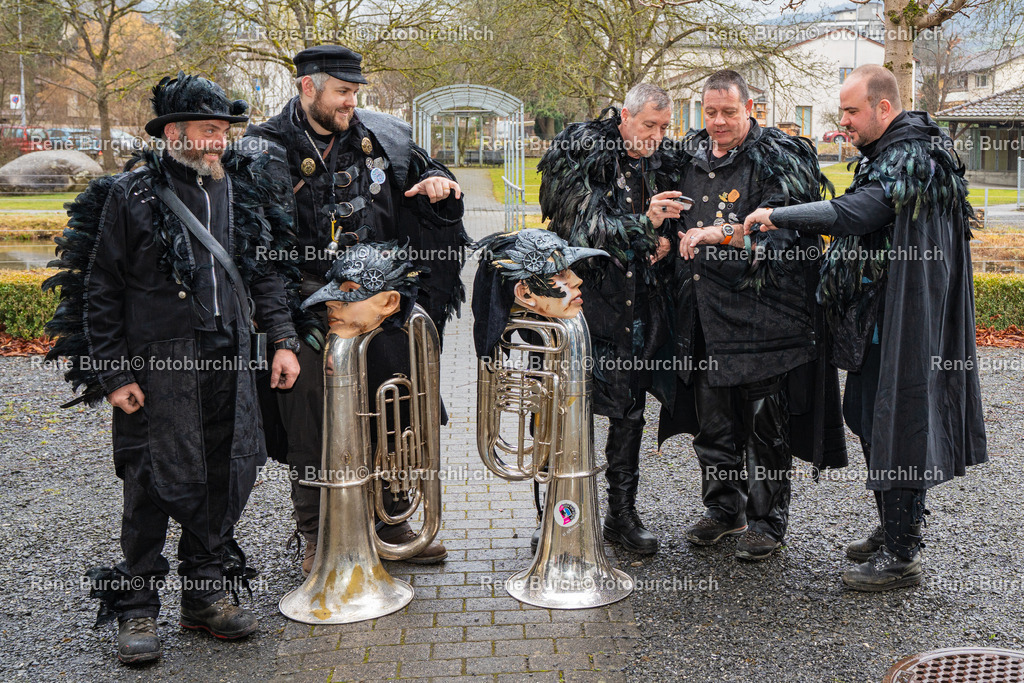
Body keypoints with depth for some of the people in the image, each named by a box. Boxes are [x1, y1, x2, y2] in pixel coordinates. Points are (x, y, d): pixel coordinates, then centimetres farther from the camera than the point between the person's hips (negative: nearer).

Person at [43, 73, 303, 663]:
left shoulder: (244, 190, 9)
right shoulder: (131, 196, -4)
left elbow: (268, 270, 16)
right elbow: (101, 291, -3)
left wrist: (283, 338, 7)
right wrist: (113, 374, -7)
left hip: (230, 357, 5)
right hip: (158, 362, -5)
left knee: (229, 475, 8)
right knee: (156, 482, -2)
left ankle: (205, 595, 24)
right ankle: (137, 610, 14)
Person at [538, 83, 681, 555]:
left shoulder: (658, 163, 10)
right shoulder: (583, 157, -9)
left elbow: (668, 227, 24)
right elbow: (583, 230, -17)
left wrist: (666, 240, 1)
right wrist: (644, 223, -28)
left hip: (639, 304, 6)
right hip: (588, 299, -6)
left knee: (630, 409, 10)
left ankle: (622, 515, 21)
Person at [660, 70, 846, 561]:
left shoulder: (777, 159, -6)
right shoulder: (692, 157, 14)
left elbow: (778, 229, -17)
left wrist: (717, 234, -20)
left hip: (760, 313, -6)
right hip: (704, 314, 6)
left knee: (765, 425, 1)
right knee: (712, 420, 13)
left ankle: (767, 521, 14)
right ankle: (724, 510, 29)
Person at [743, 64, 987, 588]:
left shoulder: (911, 156, -17)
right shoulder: (887, 154, 15)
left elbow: (856, 213, -29)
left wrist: (778, 216, -23)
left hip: (901, 320, -10)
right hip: (875, 315, 10)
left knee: (896, 426, -5)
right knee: (869, 418, 16)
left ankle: (901, 555, 3)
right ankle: (891, 531, 29)